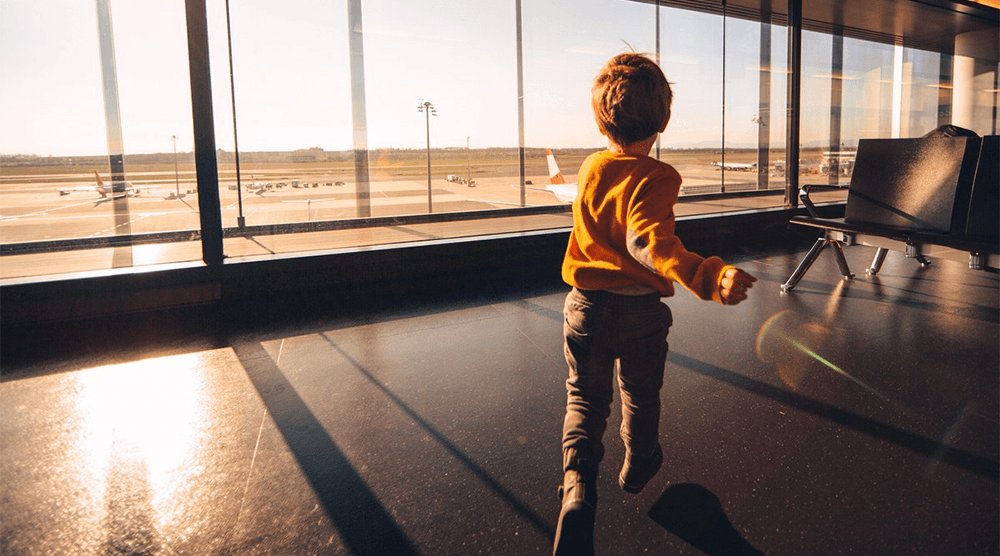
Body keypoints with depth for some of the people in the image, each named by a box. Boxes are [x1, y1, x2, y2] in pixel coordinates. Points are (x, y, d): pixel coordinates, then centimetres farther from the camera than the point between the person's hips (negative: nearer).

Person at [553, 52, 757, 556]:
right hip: (641, 311, -3)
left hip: (586, 306, 3)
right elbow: (649, 240, -37)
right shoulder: (655, 177, -19)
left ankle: (578, 489, -11)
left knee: (585, 400, 10)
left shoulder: (590, 168, -1)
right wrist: (709, 276, -50)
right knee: (641, 395, 21)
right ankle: (637, 467, 45)